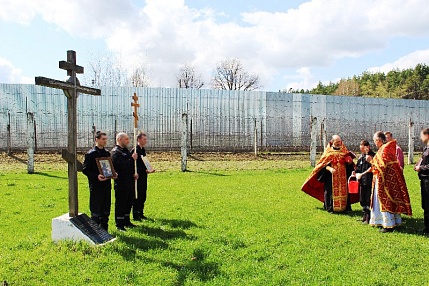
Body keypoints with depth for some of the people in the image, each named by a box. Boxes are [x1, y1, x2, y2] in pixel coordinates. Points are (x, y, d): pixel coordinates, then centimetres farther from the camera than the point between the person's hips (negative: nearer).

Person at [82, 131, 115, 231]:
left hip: (107, 185, 7)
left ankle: (104, 230, 24)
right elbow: (85, 170, -9)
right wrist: (96, 176, -22)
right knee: (96, 212, 0)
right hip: (96, 186, -6)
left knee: (106, 211, 13)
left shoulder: (107, 153, 13)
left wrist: (113, 173, 2)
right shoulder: (90, 154, -7)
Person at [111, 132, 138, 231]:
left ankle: (126, 221, 29)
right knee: (120, 203, -1)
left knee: (129, 202, 16)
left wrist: (134, 174, 9)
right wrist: (132, 159, -19)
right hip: (121, 182, -9)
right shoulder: (115, 152, -13)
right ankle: (119, 225, 9)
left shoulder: (126, 151, 16)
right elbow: (121, 165, -27)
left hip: (129, 181, 9)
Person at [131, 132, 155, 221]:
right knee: (137, 196, -1)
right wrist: (145, 171, -19)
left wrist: (148, 170, 6)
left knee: (143, 196, 14)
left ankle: (140, 213, 24)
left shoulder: (143, 150, 13)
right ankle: (135, 215, 9)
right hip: (138, 177, -9)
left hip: (143, 177, 9)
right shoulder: (135, 150, -15)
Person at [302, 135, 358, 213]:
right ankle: (331, 208, 5)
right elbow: (324, 164, -1)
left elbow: (349, 163, 16)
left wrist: (350, 162, -7)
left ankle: (344, 207, 13)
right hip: (331, 177, -3)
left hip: (343, 177, 3)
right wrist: (329, 168, -19)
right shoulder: (328, 152, 3)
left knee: (343, 191, 4)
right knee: (331, 191, -3)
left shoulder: (344, 151, 12)